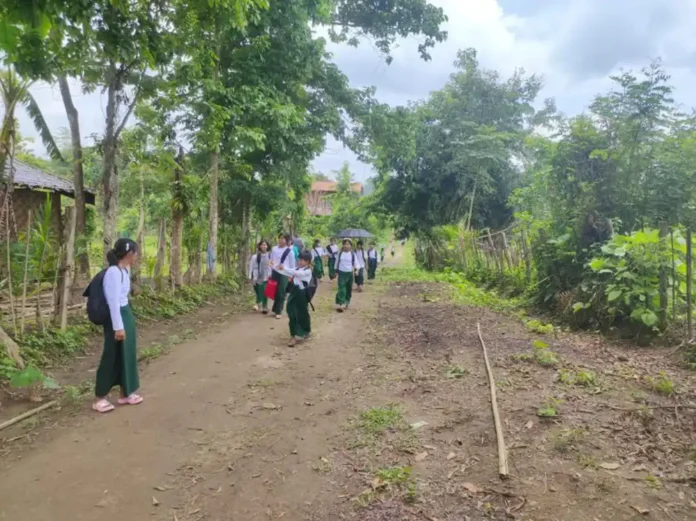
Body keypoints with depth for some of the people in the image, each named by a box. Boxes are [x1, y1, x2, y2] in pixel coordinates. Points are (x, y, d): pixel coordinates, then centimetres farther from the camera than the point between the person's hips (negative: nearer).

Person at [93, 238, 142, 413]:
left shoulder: (124, 270, 9)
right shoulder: (114, 272, -20)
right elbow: (113, 301, -22)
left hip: (126, 315, 10)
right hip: (117, 317, -10)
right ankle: (100, 398, 14)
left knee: (127, 355, 16)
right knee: (112, 357, 0)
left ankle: (126, 393, 28)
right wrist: (118, 327, -21)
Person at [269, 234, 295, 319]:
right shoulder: (274, 249, 5)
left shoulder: (289, 251, -5)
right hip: (275, 272, 3)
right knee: (275, 292, 7)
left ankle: (278, 311, 9)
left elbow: (292, 265, 1)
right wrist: (270, 273, 12)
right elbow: (271, 261, 13)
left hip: (284, 274, -3)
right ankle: (275, 309, 21)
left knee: (281, 293, 1)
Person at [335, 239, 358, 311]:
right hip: (341, 273, -1)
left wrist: (355, 269, -21)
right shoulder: (340, 253, 0)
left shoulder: (353, 254, -4)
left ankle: (346, 303, 28)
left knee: (349, 289, 10)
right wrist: (336, 271, 12)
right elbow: (337, 262, 10)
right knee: (341, 289, -12)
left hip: (349, 273, 1)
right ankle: (339, 305, -15)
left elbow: (356, 263, -2)